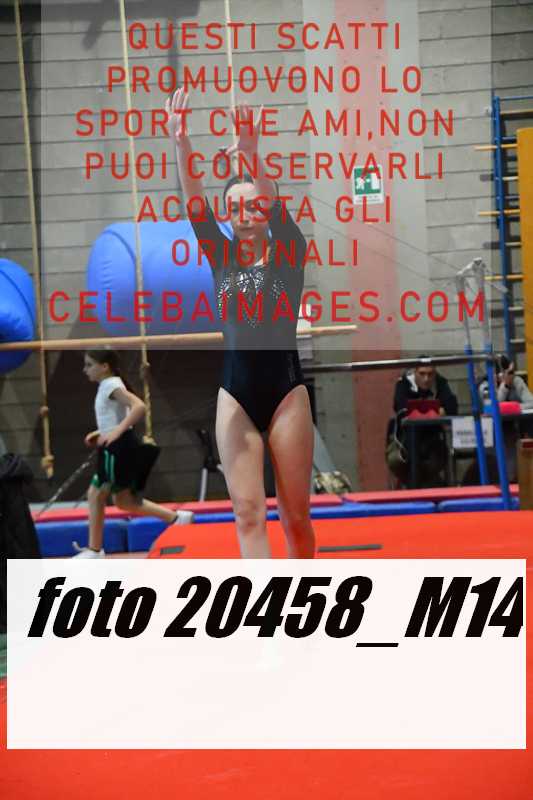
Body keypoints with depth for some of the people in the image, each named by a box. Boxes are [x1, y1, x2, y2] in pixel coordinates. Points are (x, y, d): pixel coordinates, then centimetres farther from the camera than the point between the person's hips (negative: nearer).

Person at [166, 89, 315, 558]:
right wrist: (181, 142, -25)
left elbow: (276, 207, -19)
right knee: (249, 514, -6)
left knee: (295, 516, 6)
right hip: (235, 395, 2)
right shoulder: (222, 258, 6)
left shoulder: (290, 255, -1)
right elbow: (195, 204, -8)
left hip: (286, 391, -2)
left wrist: (251, 153, -37)